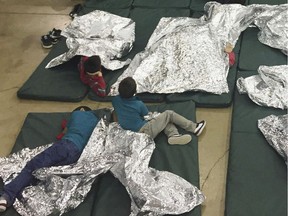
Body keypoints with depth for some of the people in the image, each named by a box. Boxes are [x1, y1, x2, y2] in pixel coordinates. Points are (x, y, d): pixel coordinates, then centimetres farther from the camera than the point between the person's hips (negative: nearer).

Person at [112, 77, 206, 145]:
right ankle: (194, 128, 11)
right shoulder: (139, 104, -17)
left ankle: (173, 135, -9)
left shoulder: (115, 100, -5)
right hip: (145, 132, -7)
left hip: (132, 133, 7)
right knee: (169, 114, 5)